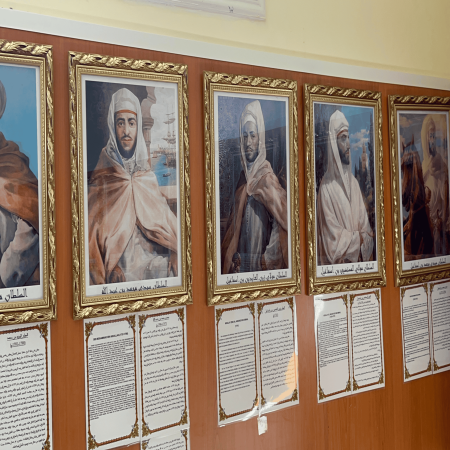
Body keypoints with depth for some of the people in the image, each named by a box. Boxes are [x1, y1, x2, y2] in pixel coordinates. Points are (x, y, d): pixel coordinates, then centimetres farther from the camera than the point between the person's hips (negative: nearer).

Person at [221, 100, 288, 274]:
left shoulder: (267, 179, -13)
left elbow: (282, 224, -18)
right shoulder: (243, 176, 9)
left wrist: (266, 260, -16)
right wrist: (232, 257, 7)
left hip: (261, 264, -6)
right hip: (240, 263, 6)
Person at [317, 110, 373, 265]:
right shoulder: (327, 186, -11)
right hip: (337, 263, -5)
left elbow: (366, 229, 9)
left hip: (358, 261, 5)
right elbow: (334, 241, -14)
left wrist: (364, 241, -8)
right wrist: (358, 238, -4)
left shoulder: (353, 182, 10)